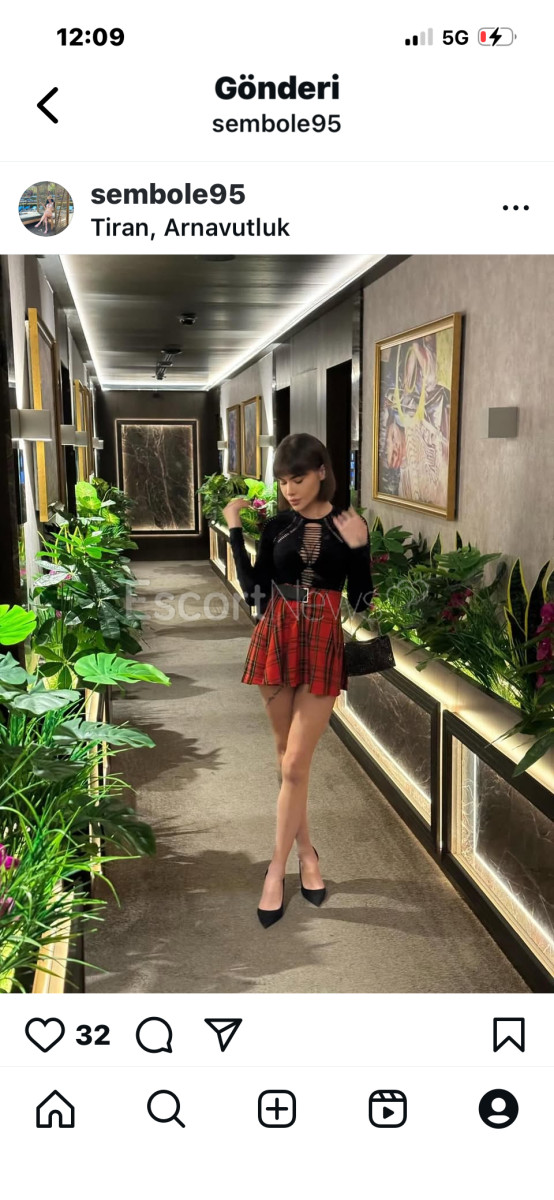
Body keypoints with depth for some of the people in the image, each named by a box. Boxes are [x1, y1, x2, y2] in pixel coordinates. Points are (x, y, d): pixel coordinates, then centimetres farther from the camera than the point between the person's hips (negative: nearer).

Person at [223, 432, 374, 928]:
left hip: (323, 647, -3)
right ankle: (306, 850, 31)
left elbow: (361, 600, -2)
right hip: (277, 642, 3)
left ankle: (277, 870, 10)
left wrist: (358, 547, -13)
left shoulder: (349, 525, -3)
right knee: (288, 757, 13)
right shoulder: (276, 526, 2)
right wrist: (234, 530, -3)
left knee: (295, 766, -3)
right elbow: (255, 593, -3)